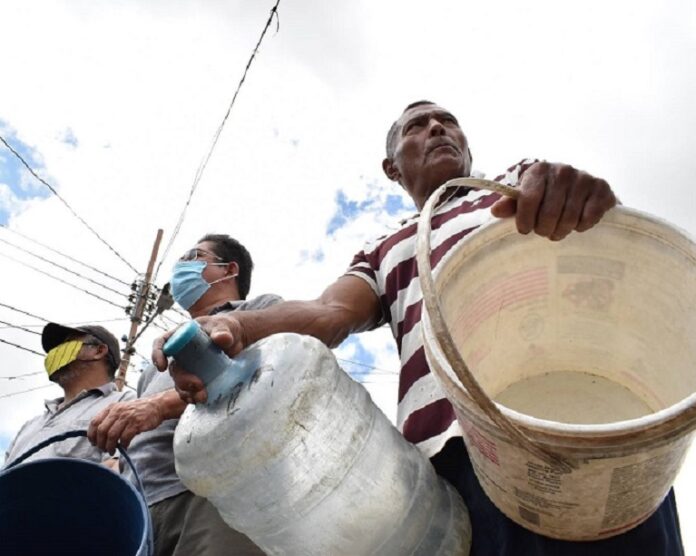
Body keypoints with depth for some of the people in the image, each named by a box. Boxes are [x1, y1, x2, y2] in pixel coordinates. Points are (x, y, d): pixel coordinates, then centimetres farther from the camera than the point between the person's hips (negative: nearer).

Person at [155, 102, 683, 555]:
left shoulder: (526, 180, 25)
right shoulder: (383, 254, 28)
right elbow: (330, 313, 8)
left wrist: (580, 194, -21)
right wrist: (234, 327, -15)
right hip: (449, 454, 2)